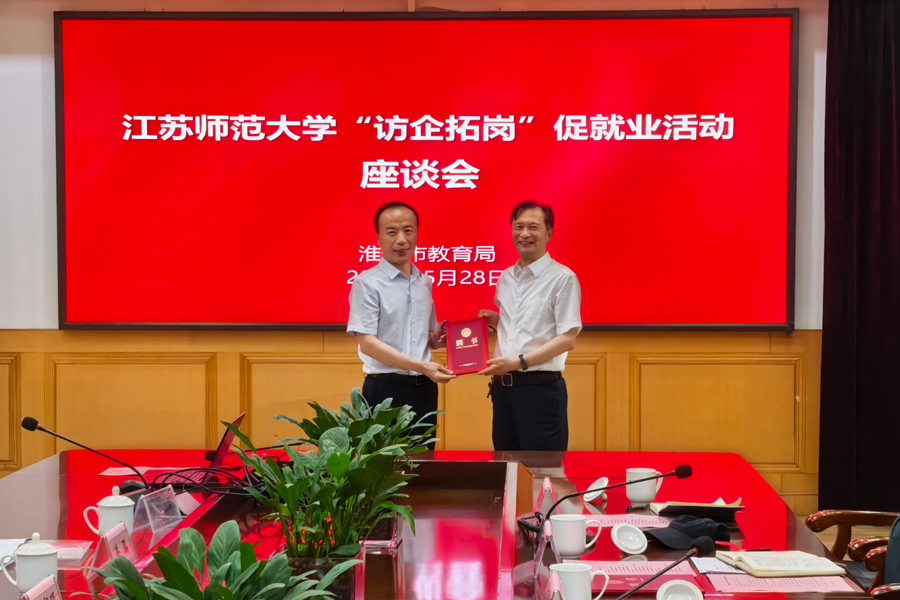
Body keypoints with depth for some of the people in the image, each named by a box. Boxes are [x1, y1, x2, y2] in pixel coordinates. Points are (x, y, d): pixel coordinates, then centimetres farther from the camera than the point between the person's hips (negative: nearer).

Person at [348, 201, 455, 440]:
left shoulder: (424, 283, 14)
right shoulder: (367, 283, -6)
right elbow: (367, 343, -14)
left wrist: (435, 340, 1)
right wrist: (421, 366, -22)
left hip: (424, 389, 6)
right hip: (386, 389, -6)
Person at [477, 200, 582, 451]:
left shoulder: (562, 278, -8)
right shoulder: (505, 278, 13)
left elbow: (567, 339, -12)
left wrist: (519, 362, -18)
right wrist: (493, 320, 5)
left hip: (541, 389, -6)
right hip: (503, 387, 6)